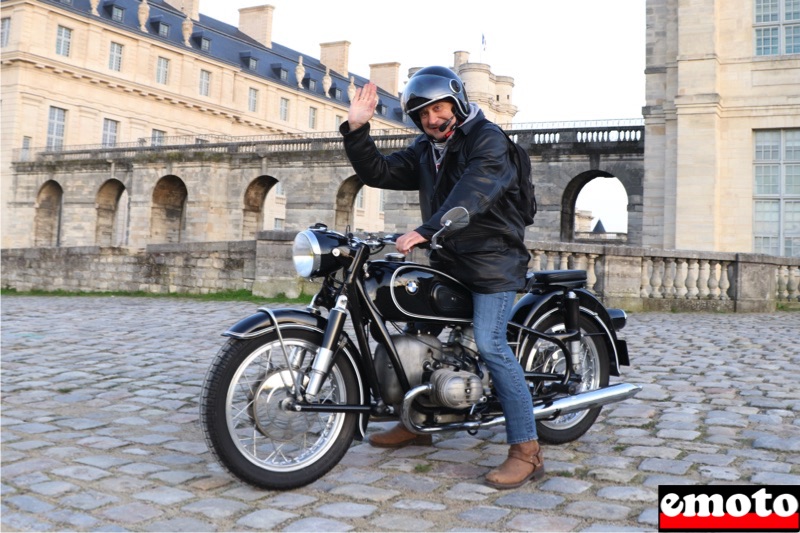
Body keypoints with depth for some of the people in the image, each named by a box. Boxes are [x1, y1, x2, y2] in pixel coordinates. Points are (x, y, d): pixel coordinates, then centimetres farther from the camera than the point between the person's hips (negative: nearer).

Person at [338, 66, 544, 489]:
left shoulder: (487, 139, -9)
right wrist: (357, 130, -4)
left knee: (489, 344, -20)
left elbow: (473, 191, -27)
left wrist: (427, 230, -39)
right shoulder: (424, 151, 16)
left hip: (492, 259, -8)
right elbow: (378, 173, 10)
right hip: (447, 260, 8)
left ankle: (527, 451, -14)